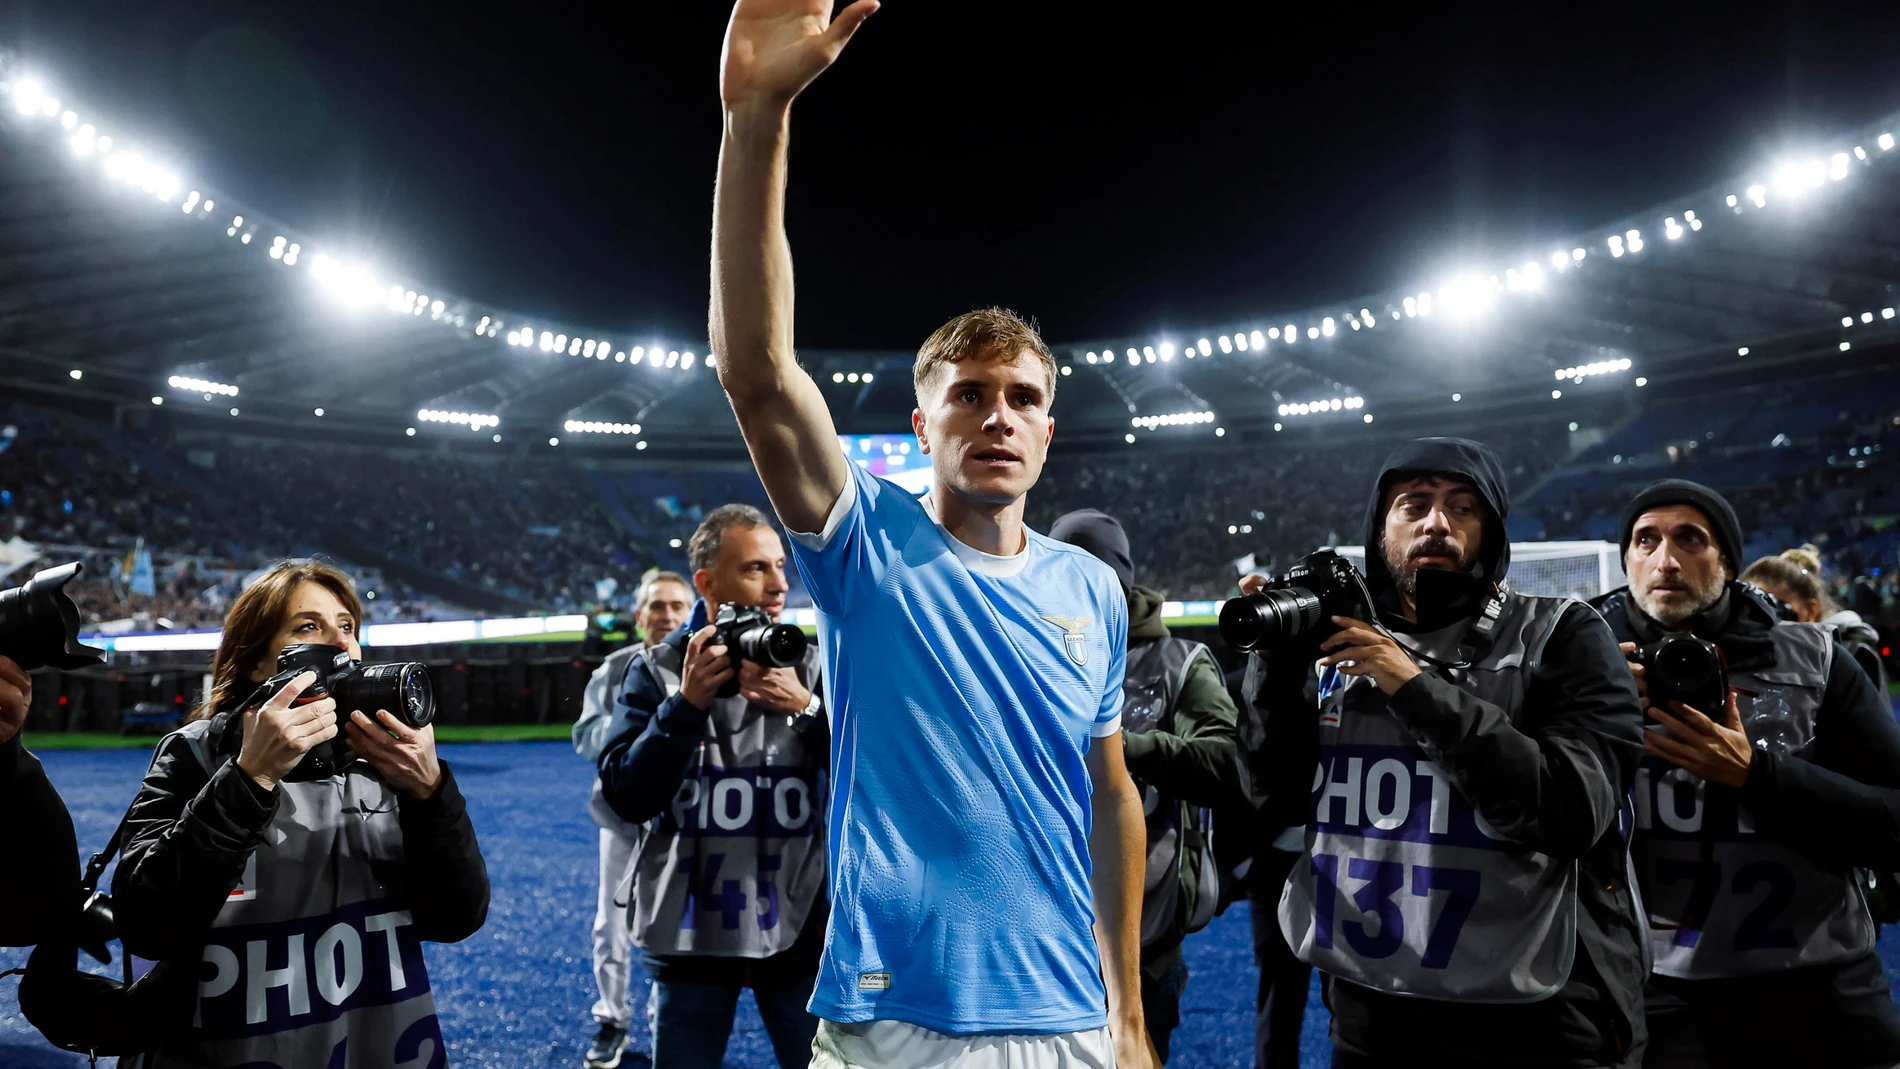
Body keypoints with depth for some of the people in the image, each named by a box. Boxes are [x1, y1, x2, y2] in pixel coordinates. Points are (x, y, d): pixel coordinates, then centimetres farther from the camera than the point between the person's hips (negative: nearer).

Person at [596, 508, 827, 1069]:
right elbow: (626, 798, -9)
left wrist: (807, 709, -19)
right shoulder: (657, 669, -2)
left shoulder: (810, 667, -1)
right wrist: (687, 703, -17)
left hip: (796, 928, 1)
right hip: (690, 931, 0)